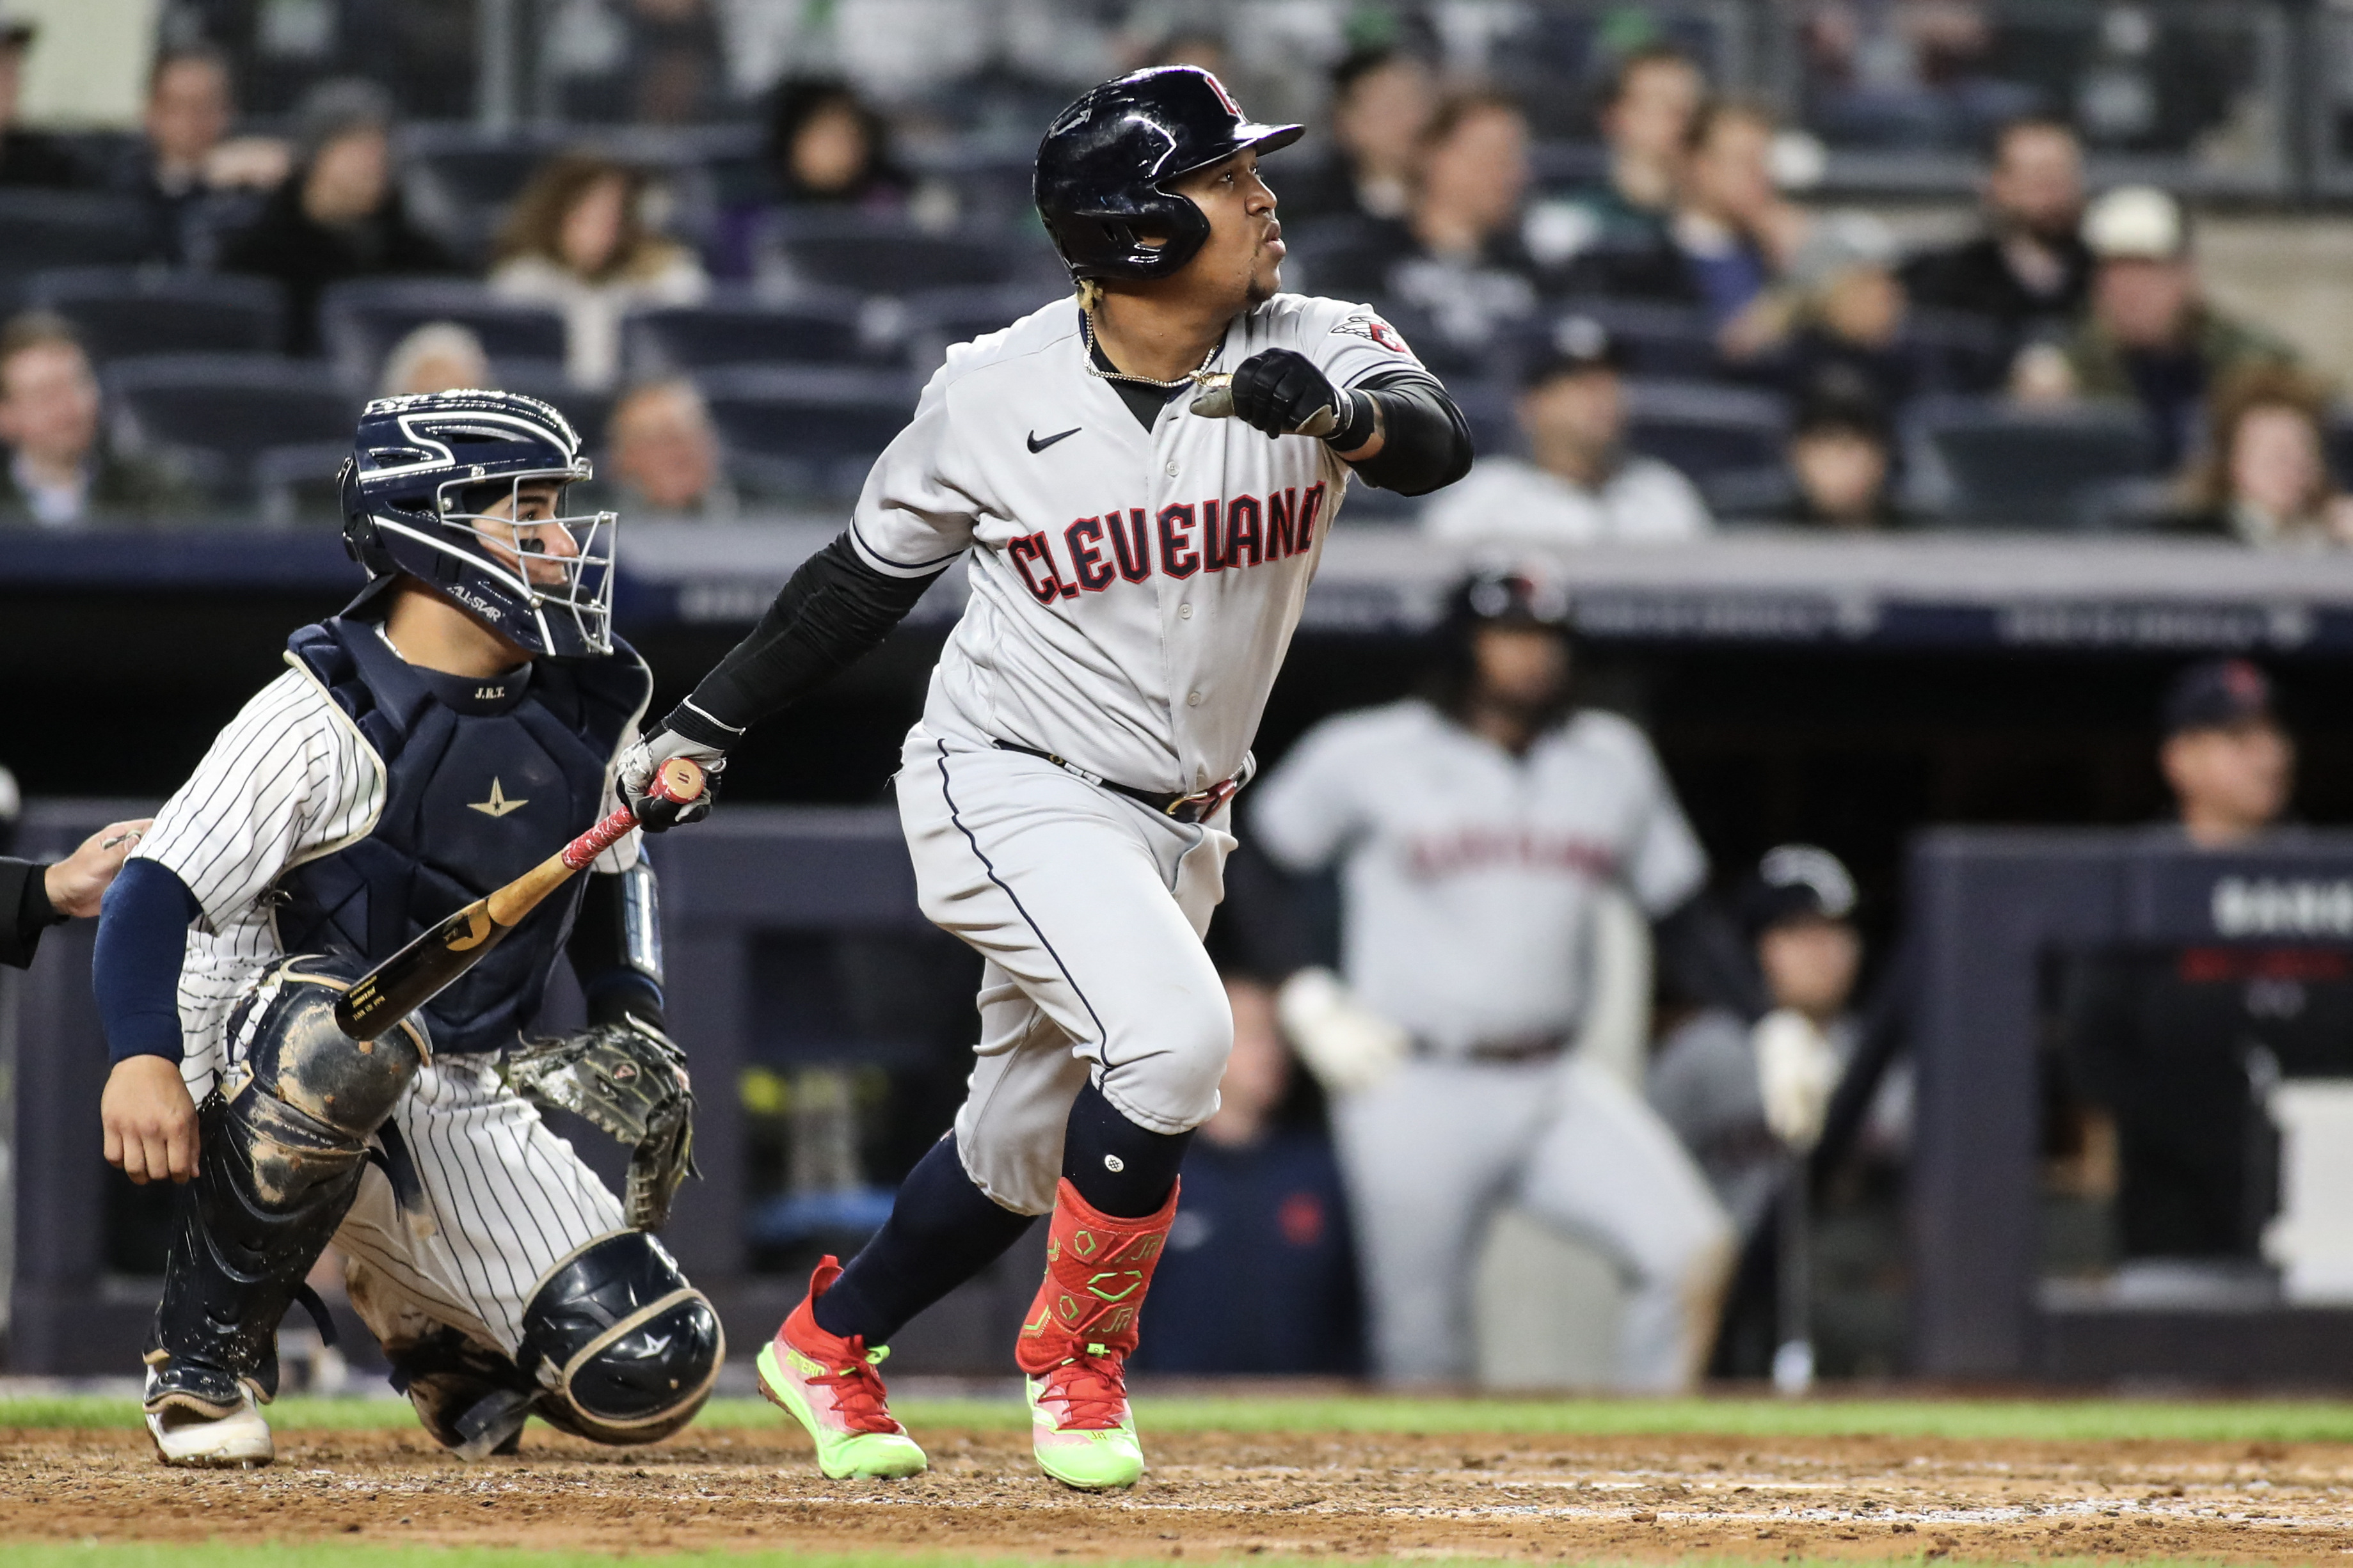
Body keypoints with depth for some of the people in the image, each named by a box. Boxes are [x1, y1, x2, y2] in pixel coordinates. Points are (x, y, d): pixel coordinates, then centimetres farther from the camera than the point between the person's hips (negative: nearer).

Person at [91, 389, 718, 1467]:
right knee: (348, 1030, -43)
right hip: (263, 1074, -5)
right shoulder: (323, 719, -15)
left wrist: (633, 1018, 8)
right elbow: (158, 891, -21)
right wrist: (142, 1058, -38)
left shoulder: (584, 708, 5)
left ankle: (420, 1313, 22)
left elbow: (612, 874, 25)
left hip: (467, 1107, 6)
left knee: (648, 1374, -12)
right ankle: (207, 1351, -21)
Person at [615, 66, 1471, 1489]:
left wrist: (1339, 417, -48)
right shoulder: (996, 395, -11)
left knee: (1023, 1153, 14)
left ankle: (830, 1341, 40)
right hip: (1013, 795, -5)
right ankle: (1079, 1358, -5)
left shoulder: (1313, 348, -8)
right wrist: (707, 726, 4)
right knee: (1172, 1036, -27)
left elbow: (1440, 442, -27)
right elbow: (871, 575, 2)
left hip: (1176, 824, 5)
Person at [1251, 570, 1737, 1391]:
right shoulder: (1366, 756, 0)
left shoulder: (1613, 760, 11)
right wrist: (1306, 997, -3)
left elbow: (1680, 906, 17)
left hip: (1560, 1089, 3)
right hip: (1414, 1096, -3)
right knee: (1421, 1348, -1)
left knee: (1694, 1253, -18)